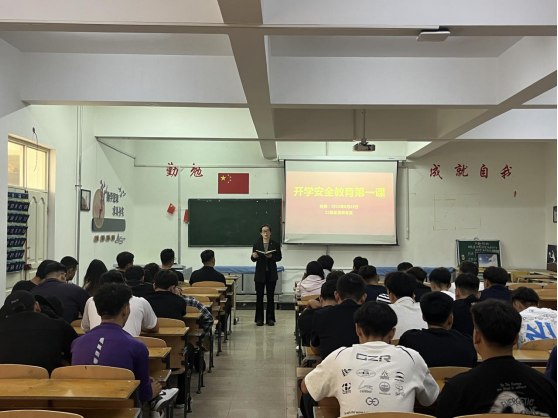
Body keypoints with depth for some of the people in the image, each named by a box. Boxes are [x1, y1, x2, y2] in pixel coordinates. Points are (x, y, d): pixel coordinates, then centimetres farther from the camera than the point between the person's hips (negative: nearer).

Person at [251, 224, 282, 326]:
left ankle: (270, 318, 13)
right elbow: (253, 259, 3)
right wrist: (253, 256, -19)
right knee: (259, 296, 3)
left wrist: (272, 257, -19)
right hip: (260, 273, 0)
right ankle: (259, 318, 12)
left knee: (271, 296, 4)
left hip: (271, 273, 0)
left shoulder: (275, 244, 1)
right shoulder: (256, 244, 2)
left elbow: (279, 257, -1)